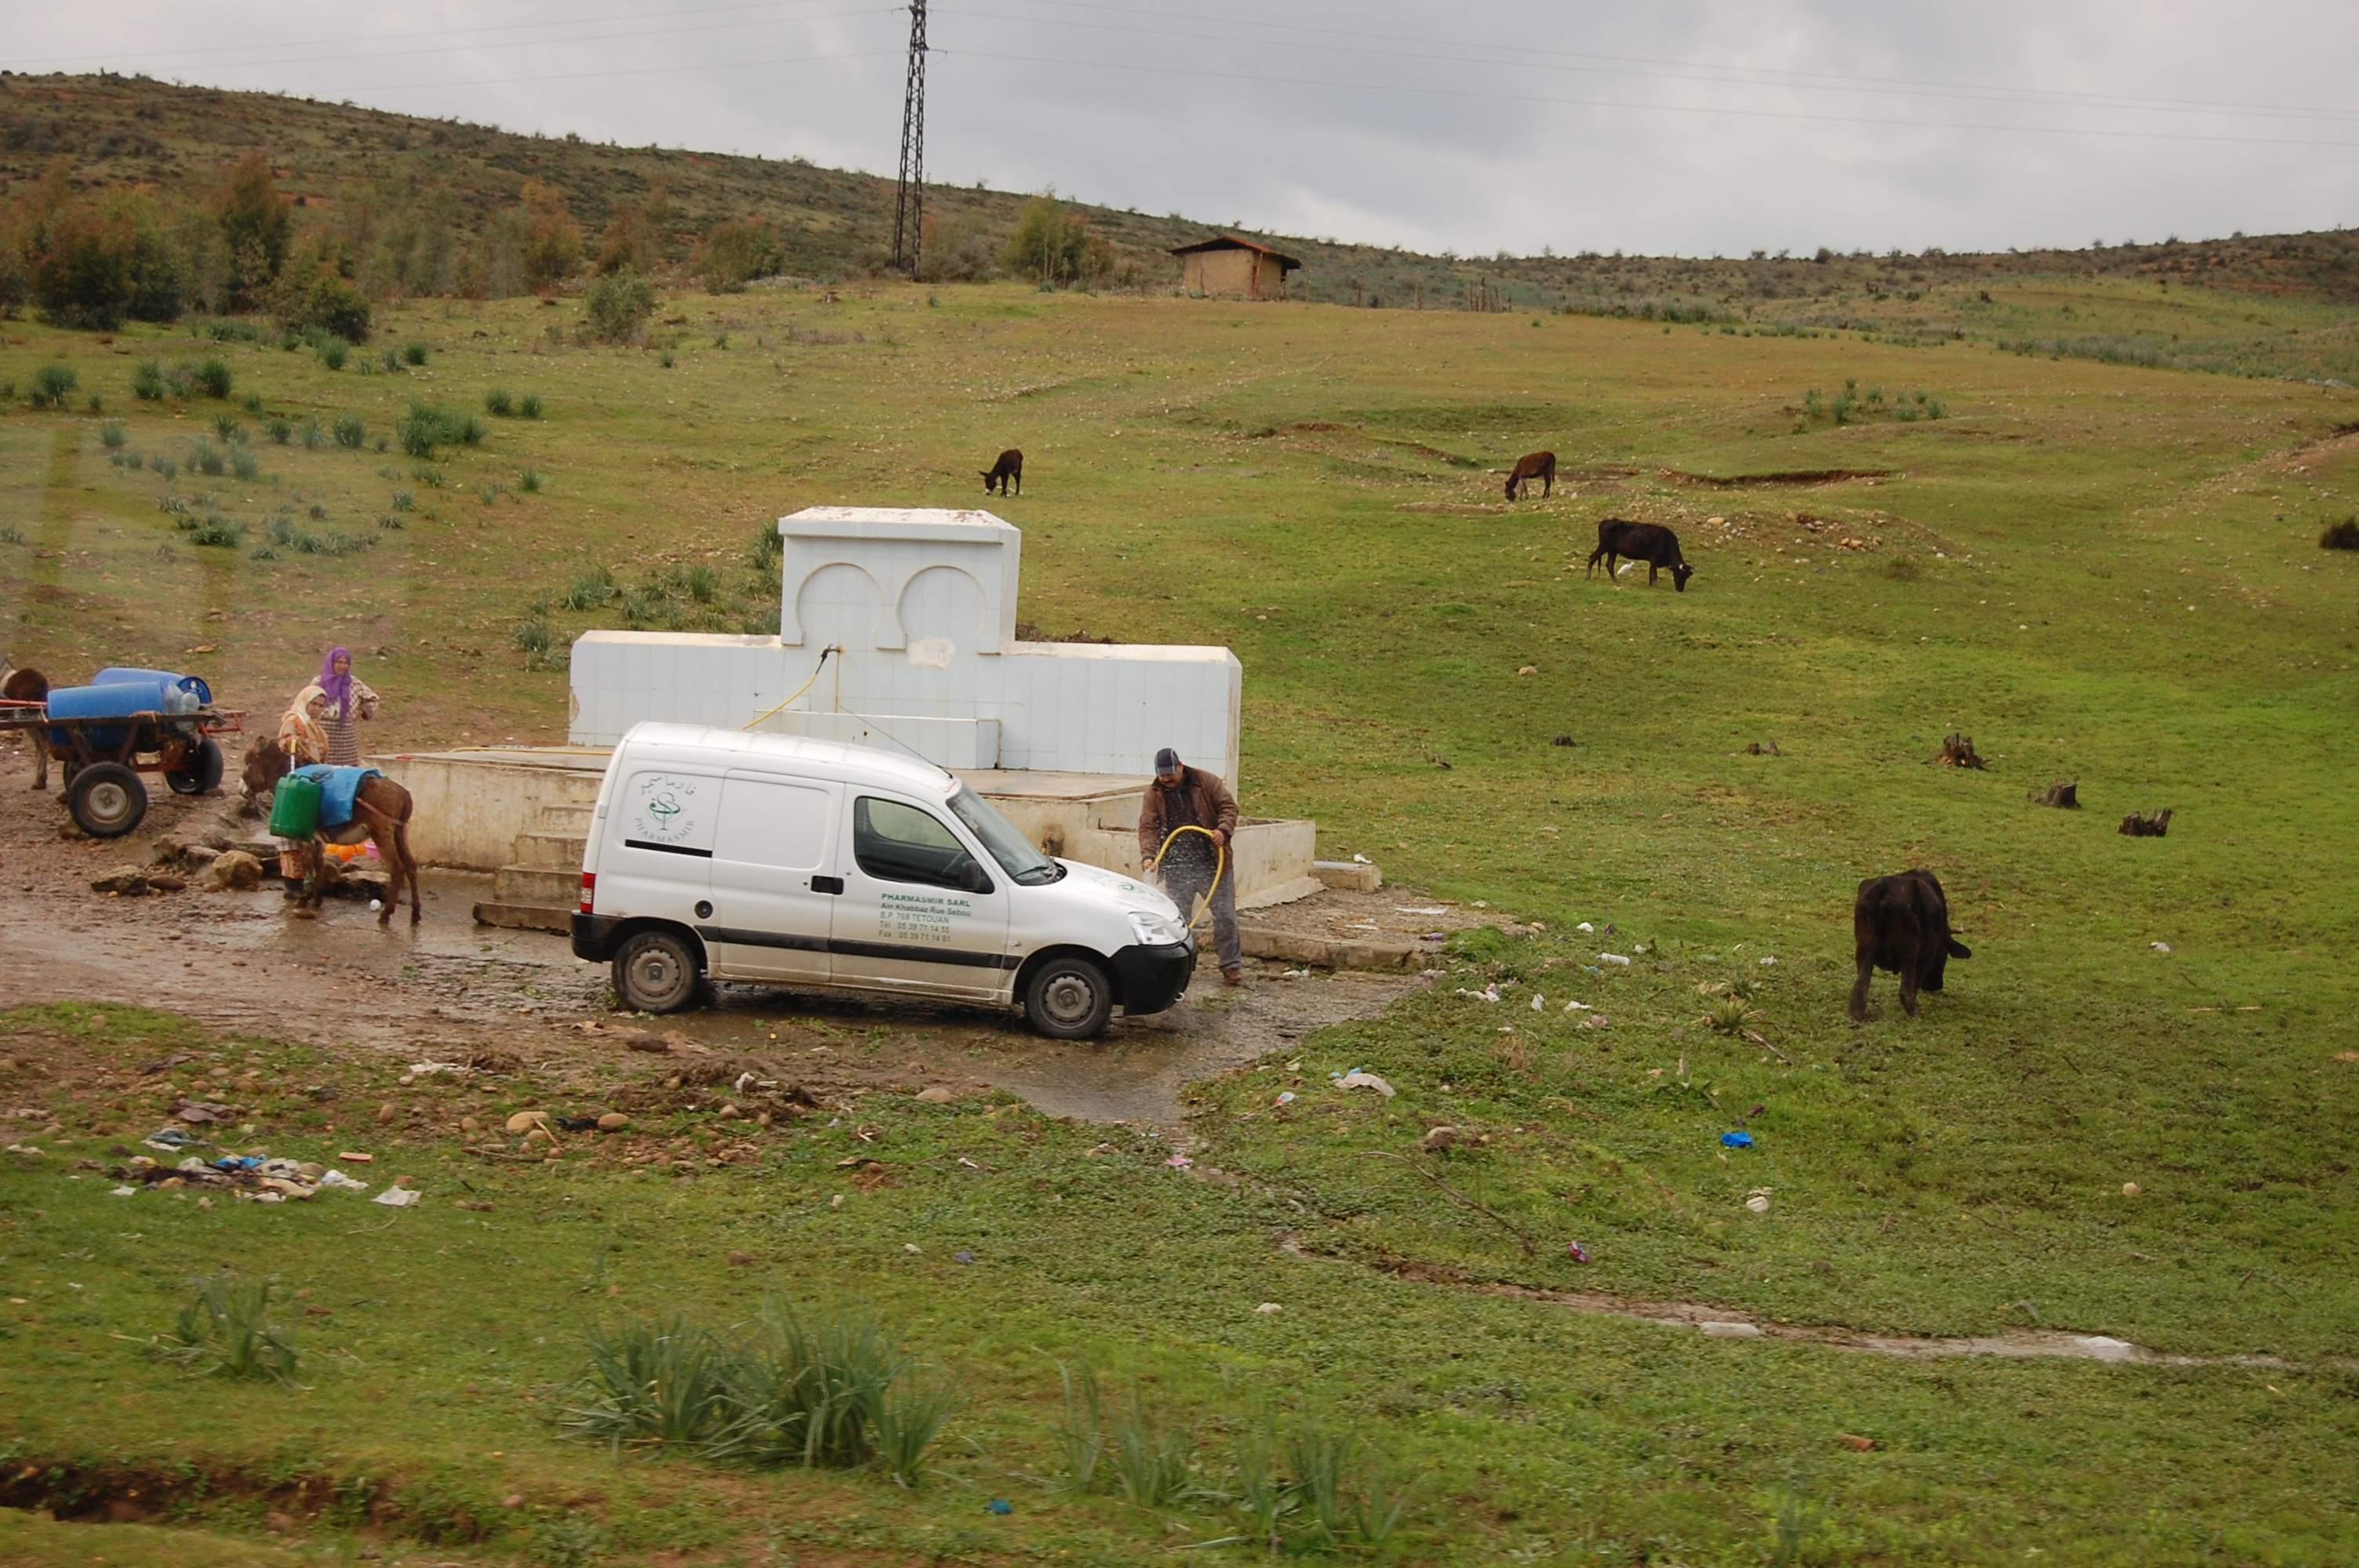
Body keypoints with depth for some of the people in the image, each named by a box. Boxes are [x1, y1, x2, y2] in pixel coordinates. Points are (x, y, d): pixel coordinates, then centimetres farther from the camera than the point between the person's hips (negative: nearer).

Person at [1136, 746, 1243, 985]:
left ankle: (1231, 965, 10)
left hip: (1213, 862, -1)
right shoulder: (1154, 794, 0)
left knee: (1225, 915, 2)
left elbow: (1228, 806, -2)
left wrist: (1224, 829, -20)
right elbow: (1147, 828, -2)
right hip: (1178, 868, 1)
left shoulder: (1206, 782, -5)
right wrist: (1148, 855, -18)